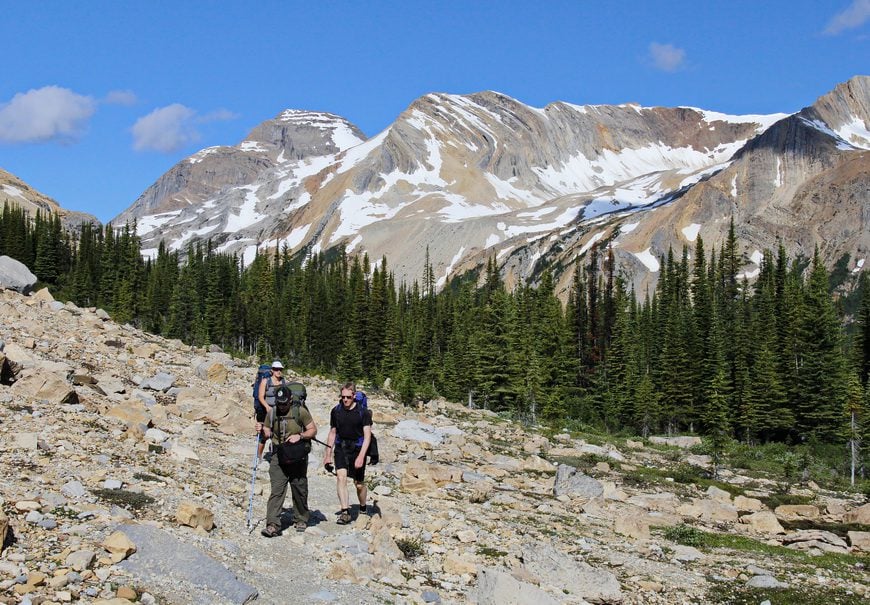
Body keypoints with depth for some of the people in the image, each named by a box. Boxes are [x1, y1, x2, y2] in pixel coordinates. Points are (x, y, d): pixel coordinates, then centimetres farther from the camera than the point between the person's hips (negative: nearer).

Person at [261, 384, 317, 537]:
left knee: (299, 490, 10)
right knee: (276, 490, -9)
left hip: (298, 457, -2)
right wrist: (265, 431, -5)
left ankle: (301, 520, 28)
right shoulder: (272, 413, 5)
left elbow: (313, 430, -2)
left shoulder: (300, 411, -6)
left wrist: (299, 436, -19)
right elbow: (266, 430, 18)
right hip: (278, 457, 2)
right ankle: (273, 525, -14)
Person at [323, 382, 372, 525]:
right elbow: (332, 433, 12)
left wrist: (361, 456, -22)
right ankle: (345, 512, -20)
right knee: (341, 476, -20)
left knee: (359, 484, 7)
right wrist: (328, 455, 13)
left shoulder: (363, 412, -9)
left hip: (357, 449, -2)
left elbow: (367, 436, -12)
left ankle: (363, 510, 33)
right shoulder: (336, 411, 1)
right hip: (341, 448, 2)